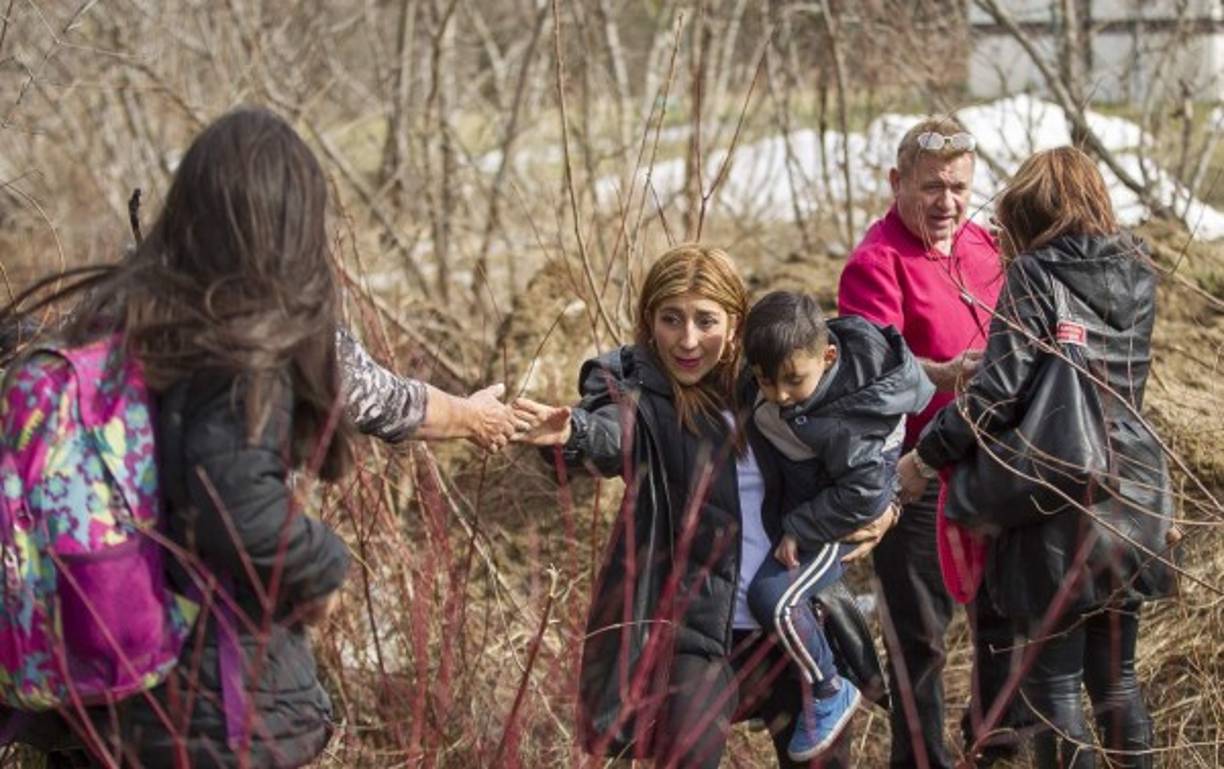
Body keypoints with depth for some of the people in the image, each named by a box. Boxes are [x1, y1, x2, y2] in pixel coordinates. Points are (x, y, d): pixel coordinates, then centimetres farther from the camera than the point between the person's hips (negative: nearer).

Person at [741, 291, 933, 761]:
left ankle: (829, 695, -3)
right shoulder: (788, 357, -18)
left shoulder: (839, 421, -38)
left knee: (773, 596, -22)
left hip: (840, 515, -9)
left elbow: (861, 493, -32)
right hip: (800, 500, 9)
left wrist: (800, 529, -25)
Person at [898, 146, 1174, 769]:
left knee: (1054, 678, 3)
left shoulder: (1034, 275, -10)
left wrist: (925, 458, -6)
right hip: (1136, 494, 6)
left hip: (1063, 504, -6)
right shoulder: (1136, 274, 9)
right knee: (1115, 672, 16)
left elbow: (998, 392, -17)